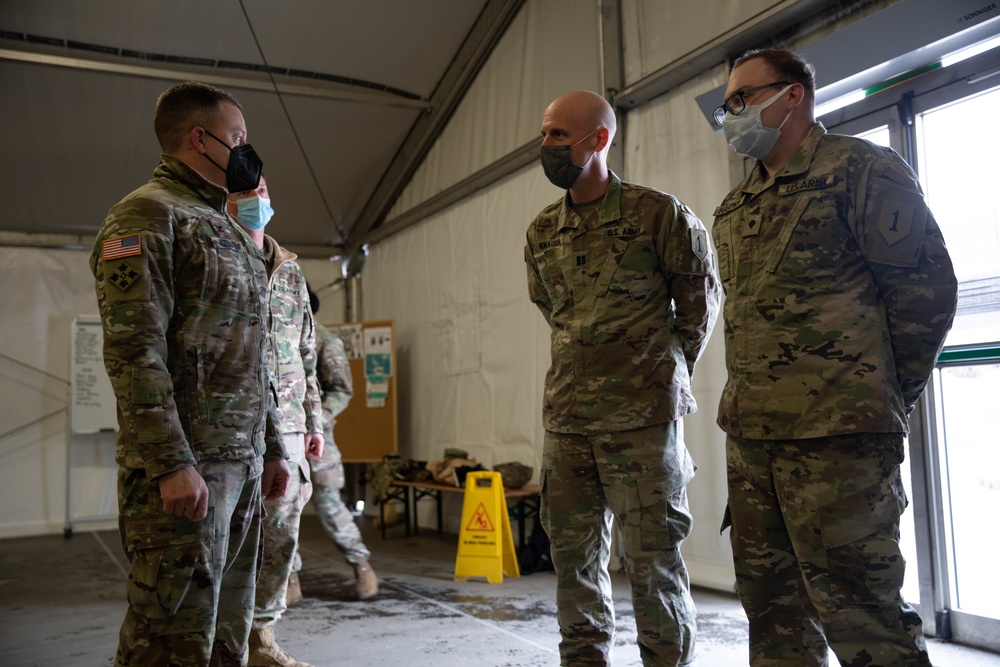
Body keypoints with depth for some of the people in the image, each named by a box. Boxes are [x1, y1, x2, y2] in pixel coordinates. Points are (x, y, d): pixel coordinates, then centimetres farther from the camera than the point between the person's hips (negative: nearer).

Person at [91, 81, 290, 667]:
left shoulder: (231, 232, 22)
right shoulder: (147, 215, -6)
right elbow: (134, 349, -17)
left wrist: (272, 446, 20)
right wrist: (171, 463, -22)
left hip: (242, 464, 9)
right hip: (186, 467, -9)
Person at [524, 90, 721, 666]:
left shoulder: (658, 213, -5)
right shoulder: (542, 232, 10)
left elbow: (702, 296, 6)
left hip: (643, 417, -5)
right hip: (566, 417, 6)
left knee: (652, 561, 1)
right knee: (574, 557, 12)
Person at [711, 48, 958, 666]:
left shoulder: (858, 168, -2)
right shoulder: (734, 209, 19)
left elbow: (927, 285, -6)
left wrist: (883, 398, -2)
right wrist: (749, 405, 14)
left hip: (835, 436, -7)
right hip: (750, 433, 8)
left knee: (857, 609, -3)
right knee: (773, 604, 14)